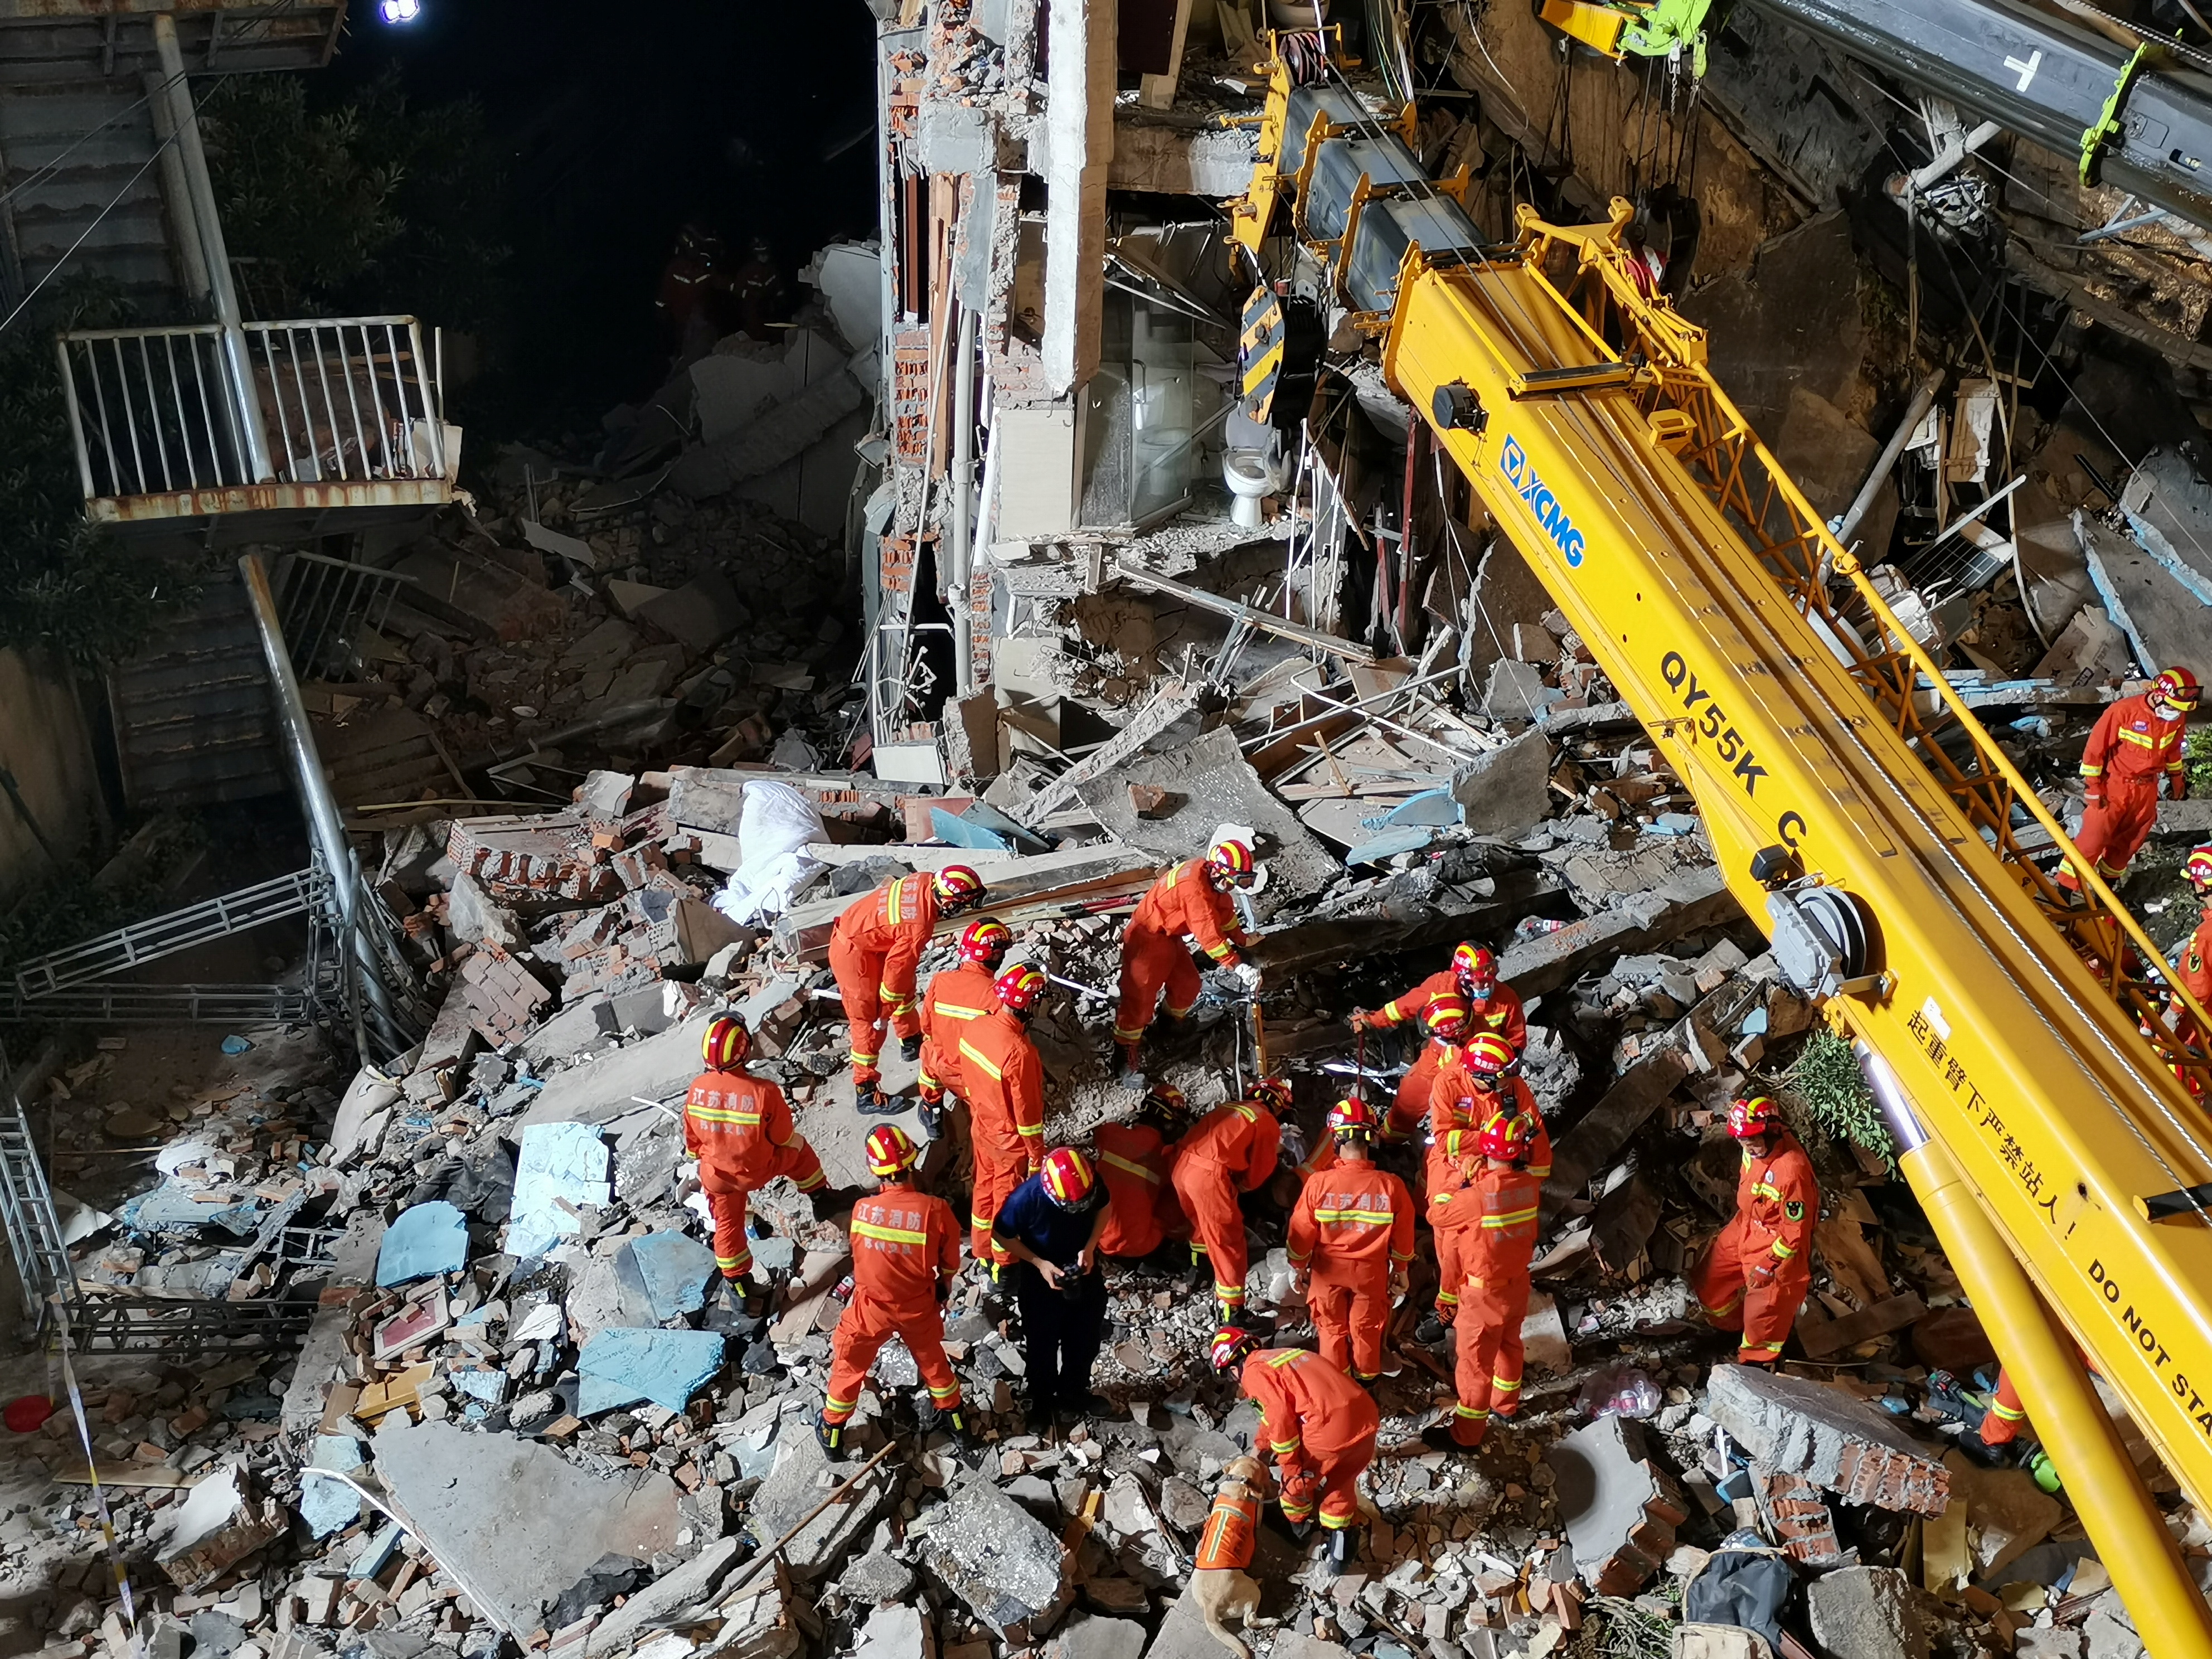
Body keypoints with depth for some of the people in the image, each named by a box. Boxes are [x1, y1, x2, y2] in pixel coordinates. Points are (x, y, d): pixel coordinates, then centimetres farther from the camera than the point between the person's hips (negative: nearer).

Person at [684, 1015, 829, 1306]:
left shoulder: (696, 1089, -20)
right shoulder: (763, 1092, -32)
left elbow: (692, 1137, -3)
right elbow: (784, 1137, -16)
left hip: (717, 1175, 2)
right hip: (760, 1171, -2)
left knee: (728, 1226, 24)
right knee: (798, 1147, 26)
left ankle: (738, 1286, 37)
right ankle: (821, 1198, 46)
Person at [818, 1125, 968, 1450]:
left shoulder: (862, 1209, -25)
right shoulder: (936, 1209, -25)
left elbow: (860, 1251, -3)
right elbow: (951, 1263, -8)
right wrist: (943, 1286, 12)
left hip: (871, 1306, -1)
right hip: (919, 1307, 1)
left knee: (849, 1366, 23)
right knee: (932, 1360, 28)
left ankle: (832, 1431, 41)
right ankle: (954, 1418, 47)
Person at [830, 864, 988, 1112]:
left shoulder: (925, 881, -11)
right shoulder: (919, 927, -33)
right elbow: (896, 968, -23)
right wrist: (885, 1011, -9)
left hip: (853, 927, 9)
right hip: (853, 955, -9)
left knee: (905, 988, 24)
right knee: (869, 1022, 0)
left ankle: (911, 1043, 46)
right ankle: (865, 1093, 10)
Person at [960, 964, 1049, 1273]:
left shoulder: (974, 1028, -14)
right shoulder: (1019, 1052, -36)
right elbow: (1027, 1112, -25)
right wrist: (1037, 1154, -11)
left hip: (981, 1128, 7)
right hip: (1010, 1139, -7)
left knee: (984, 1188, 26)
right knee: (1008, 1202, 14)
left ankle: (981, 1251, 46)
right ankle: (1004, 1266, 33)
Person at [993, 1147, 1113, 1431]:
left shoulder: (1091, 1182, -26)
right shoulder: (1025, 1198, -36)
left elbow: (1105, 1208, -4)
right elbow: (1001, 1235, -18)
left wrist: (1090, 1247, -17)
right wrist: (1039, 1264, -24)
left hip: (1083, 1268, 4)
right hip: (1040, 1276, -3)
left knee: (1086, 1337, 21)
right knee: (1042, 1343, 15)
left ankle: (1074, 1392, 45)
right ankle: (1042, 1402, 40)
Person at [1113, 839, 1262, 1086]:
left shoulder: (1212, 876, -7)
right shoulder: (1195, 886, -35)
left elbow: (1224, 910, 10)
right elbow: (1208, 935, -36)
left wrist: (1242, 940, 3)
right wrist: (1238, 966, -36)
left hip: (1171, 935, 9)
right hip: (1147, 938, -9)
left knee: (1188, 984, 17)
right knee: (1140, 996, -7)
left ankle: (1174, 1025, 42)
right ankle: (1126, 1057, -1)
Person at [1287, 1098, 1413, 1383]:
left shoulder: (1319, 1183, -25)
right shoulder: (1391, 1185, -21)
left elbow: (1302, 1233, -12)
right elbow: (1403, 1235, -8)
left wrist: (1298, 1269, 5)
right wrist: (1400, 1270, 10)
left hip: (1329, 1271, -1)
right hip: (1371, 1272, 1)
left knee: (1332, 1327, 22)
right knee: (1367, 1327, 23)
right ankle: (1366, 1376, 42)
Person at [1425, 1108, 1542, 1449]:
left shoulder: (1477, 1196, -31)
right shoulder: (1530, 1185, -15)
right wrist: (1481, 1175, 1)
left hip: (1484, 1292, -6)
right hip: (1518, 1284, 6)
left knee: (1475, 1360, 8)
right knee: (1509, 1344, 27)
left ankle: (1466, 1433, 20)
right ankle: (1506, 1403, 49)